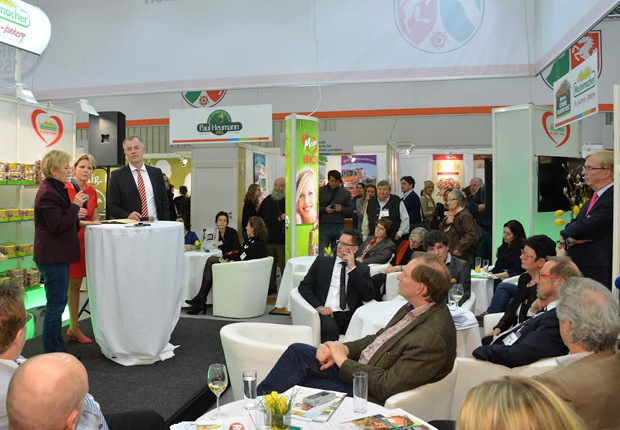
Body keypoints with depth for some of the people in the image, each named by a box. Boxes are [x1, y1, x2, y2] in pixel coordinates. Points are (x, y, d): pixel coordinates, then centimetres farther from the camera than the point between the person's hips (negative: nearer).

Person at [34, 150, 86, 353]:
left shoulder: (55, 189, 15)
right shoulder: (48, 193, -18)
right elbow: (57, 226, -21)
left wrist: (75, 215, 9)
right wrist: (75, 206, -15)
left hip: (58, 255, 11)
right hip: (53, 257, -11)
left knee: (58, 303, 16)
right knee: (56, 305, -2)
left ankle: (57, 348, 27)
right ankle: (53, 354, 8)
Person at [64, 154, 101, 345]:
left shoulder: (92, 191, 8)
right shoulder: (65, 189, -10)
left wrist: (96, 222, -2)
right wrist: (81, 221, -23)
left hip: (85, 241, 6)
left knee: (76, 285, 12)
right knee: (72, 285, 1)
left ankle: (73, 327, 21)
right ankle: (75, 328, 12)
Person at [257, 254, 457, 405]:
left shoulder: (433, 337, -29)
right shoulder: (414, 307, -1)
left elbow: (386, 386, -26)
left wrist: (343, 361, -16)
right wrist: (343, 349, -7)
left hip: (369, 392, -8)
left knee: (296, 388, -6)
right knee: (297, 351, -4)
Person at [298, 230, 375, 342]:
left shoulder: (362, 269, 14)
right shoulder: (322, 262, 15)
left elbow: (369, 296, 0)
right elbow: (304, 286, 9)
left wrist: (352, 268, -3)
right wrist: (319, 306, -8)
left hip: (350, 316, 1)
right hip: (326, 313, -1)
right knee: (330, 329, -35)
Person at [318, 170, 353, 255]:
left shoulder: (345, 193, 11)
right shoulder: (320, 191, 5)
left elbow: (350, 210, 9)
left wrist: (342, 209, -11)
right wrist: (325, 209, -13)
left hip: (339, 227, 2)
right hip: (324, 226, -2)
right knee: (322, 254, -4)